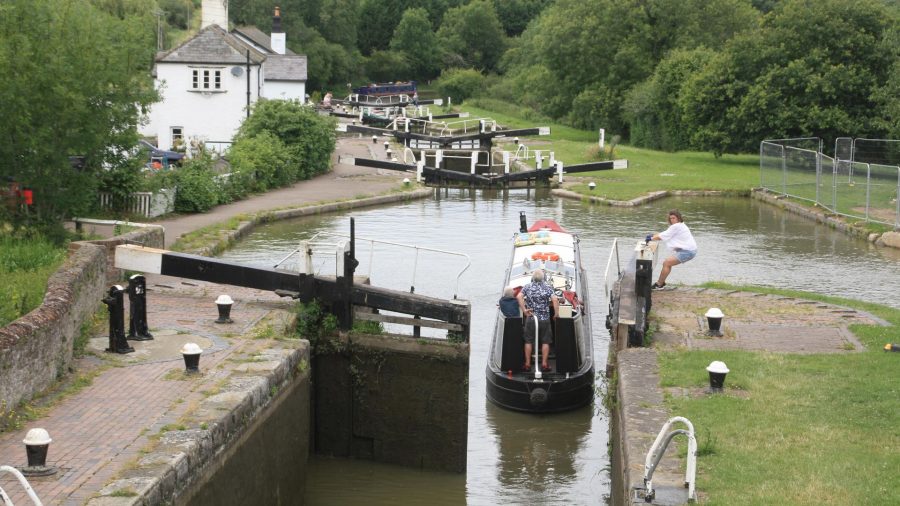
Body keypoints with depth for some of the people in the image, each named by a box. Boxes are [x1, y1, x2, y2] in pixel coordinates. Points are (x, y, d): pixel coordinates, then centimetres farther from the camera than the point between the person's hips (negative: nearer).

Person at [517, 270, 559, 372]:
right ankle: (544, 364, 6)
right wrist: (556, 313, -7)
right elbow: (555, 300, -14)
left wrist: (524, 310, -11)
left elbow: (519, 297, -14)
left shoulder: (527, 287, 1)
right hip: (545, 319, -1)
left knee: (528, 341, 9)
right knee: (545, 342, 8)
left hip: (530, 318, 1)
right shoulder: (548, 287, -2)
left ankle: (527, 364, 10)